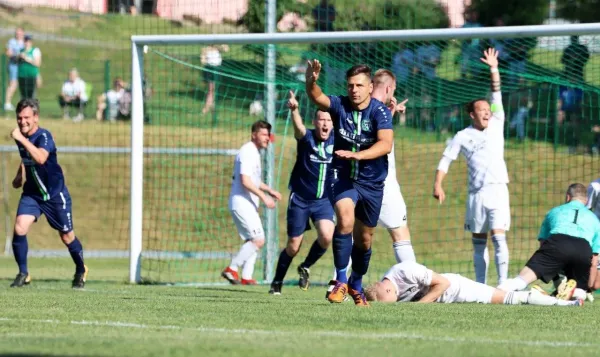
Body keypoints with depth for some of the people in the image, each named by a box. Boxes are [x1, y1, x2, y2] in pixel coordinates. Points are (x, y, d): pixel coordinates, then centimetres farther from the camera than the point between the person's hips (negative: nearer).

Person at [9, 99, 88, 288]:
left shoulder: (44, 136, -23)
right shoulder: (21, 137, -1)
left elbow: (40, 158, -45)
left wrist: (22, 139, -47)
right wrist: (19, 176, 8)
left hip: (55, 194, -5)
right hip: (32, 193, 5)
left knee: (67, 237, 8)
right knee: (19, 228, -17)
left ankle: (81, 271, 34)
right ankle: (23, 274, -5)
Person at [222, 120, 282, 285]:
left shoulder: (254, 152, 18)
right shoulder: (248, 152, -14)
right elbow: (245, 181, -22)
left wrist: (269, 190, 19)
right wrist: (263, 197, -19)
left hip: (248, 204, 11)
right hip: (242, 202, -11)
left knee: (252, 240, 11)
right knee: (258, 239, -13)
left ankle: (246, 276, 11)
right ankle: (232, 269, -12)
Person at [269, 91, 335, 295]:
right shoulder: (307, 138, -11)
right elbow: (299, 128, -35)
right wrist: (294, 110, -58)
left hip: (324, 201, 2)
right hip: (300, 200, -2)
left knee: (326, 236, -22)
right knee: (293, 247, 3)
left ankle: (306, 267, 6)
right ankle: (277, 283, 26)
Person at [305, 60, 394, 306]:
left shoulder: (380, 111, -13)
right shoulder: (340, 105, -7)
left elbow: (386, 144, -26)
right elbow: (317, 98, -27)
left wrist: (357, 155, -40)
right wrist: (311, 82, -48)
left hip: (371, 182, 1)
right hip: (342, 176, -1)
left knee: (364, 238, 11)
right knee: (346, 220, -27)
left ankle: (356, 285, 35)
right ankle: (341, 281, -21)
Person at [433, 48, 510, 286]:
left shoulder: (496, 125, 7)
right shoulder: (463, 136, 7)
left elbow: (497, 96, 2)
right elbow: (446, 159, 10)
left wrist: (494, 70, -6)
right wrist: (437, 184, 0)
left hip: (497, 189, -1)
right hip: (476, 193, 1)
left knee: (498, 237, -12)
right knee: (479, 241, 6)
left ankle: (503, 283, -17)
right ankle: (480, 284, 11)